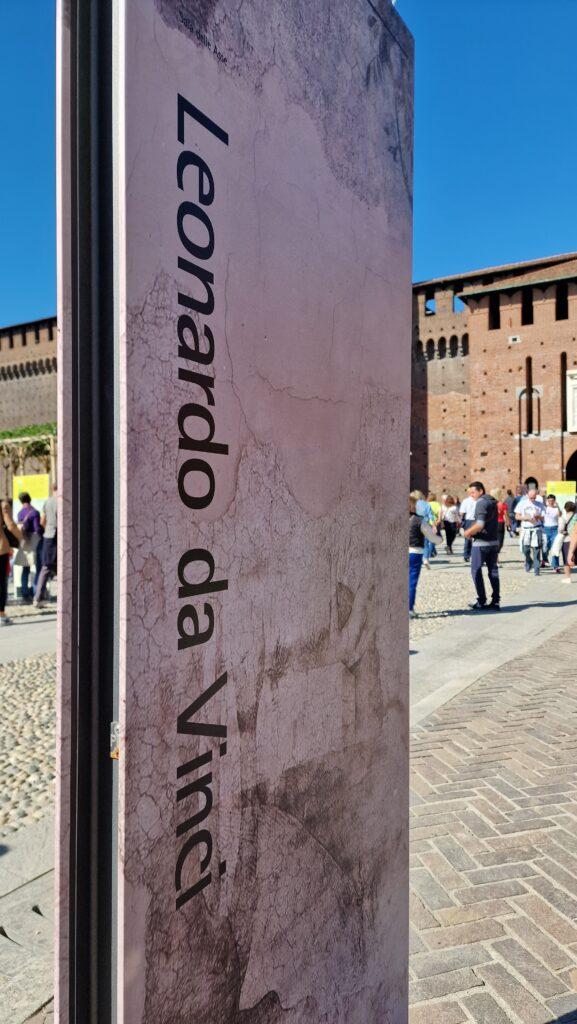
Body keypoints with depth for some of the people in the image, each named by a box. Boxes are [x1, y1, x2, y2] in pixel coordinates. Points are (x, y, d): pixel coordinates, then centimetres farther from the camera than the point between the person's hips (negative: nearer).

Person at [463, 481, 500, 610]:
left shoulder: (481, 503, -15)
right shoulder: (492, 502, 13)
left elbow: (480, 525, -24)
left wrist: (468, 532, -9)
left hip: (481, 543, -8)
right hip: (494, 541, 8)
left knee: (476, 571, 1)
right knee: (493, 571, 10)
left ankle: (481, 602, 1)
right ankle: (496, 602, 12)